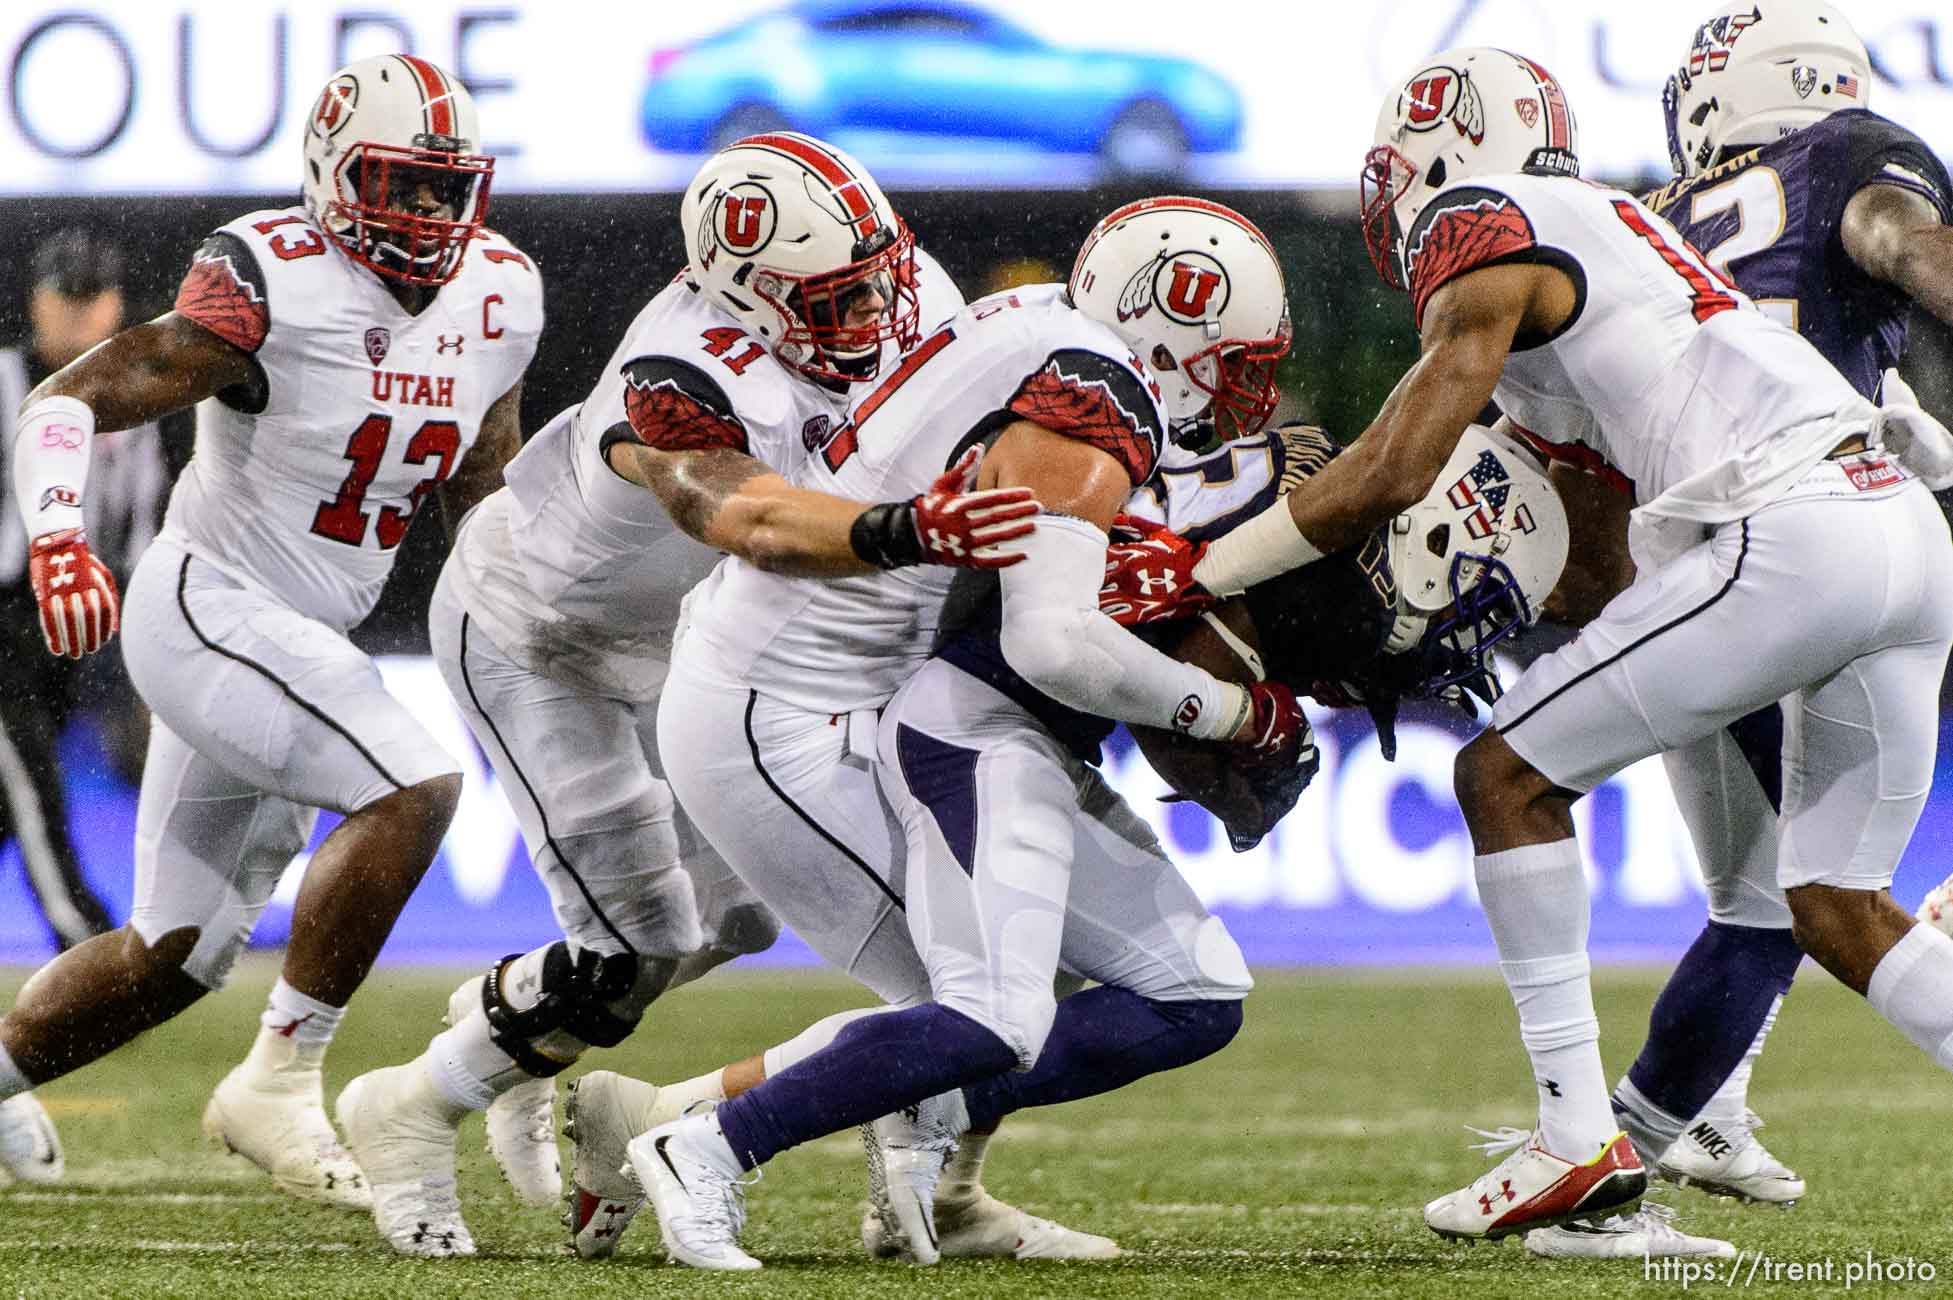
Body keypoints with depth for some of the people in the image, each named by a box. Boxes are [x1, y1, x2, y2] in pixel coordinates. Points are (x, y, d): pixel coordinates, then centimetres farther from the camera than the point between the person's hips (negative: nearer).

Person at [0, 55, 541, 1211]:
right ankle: (279, 1085, -16)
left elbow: (483, 494, 16)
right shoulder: (271, 288, -18)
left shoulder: (496, 297, 3)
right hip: (209, 607, -8)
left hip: (301, 645, 8)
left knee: (176, 956, 13)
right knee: (413, 786, -26)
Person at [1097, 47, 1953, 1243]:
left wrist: (1196, 574, 3)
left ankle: (1579, 1138, -1)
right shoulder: (1603, 224, 28)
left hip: (1785, 537, -9)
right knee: (1840, 912, 15)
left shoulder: (1486, 237, 1)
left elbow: (1389, 477, -6)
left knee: (1510, 779, 3)